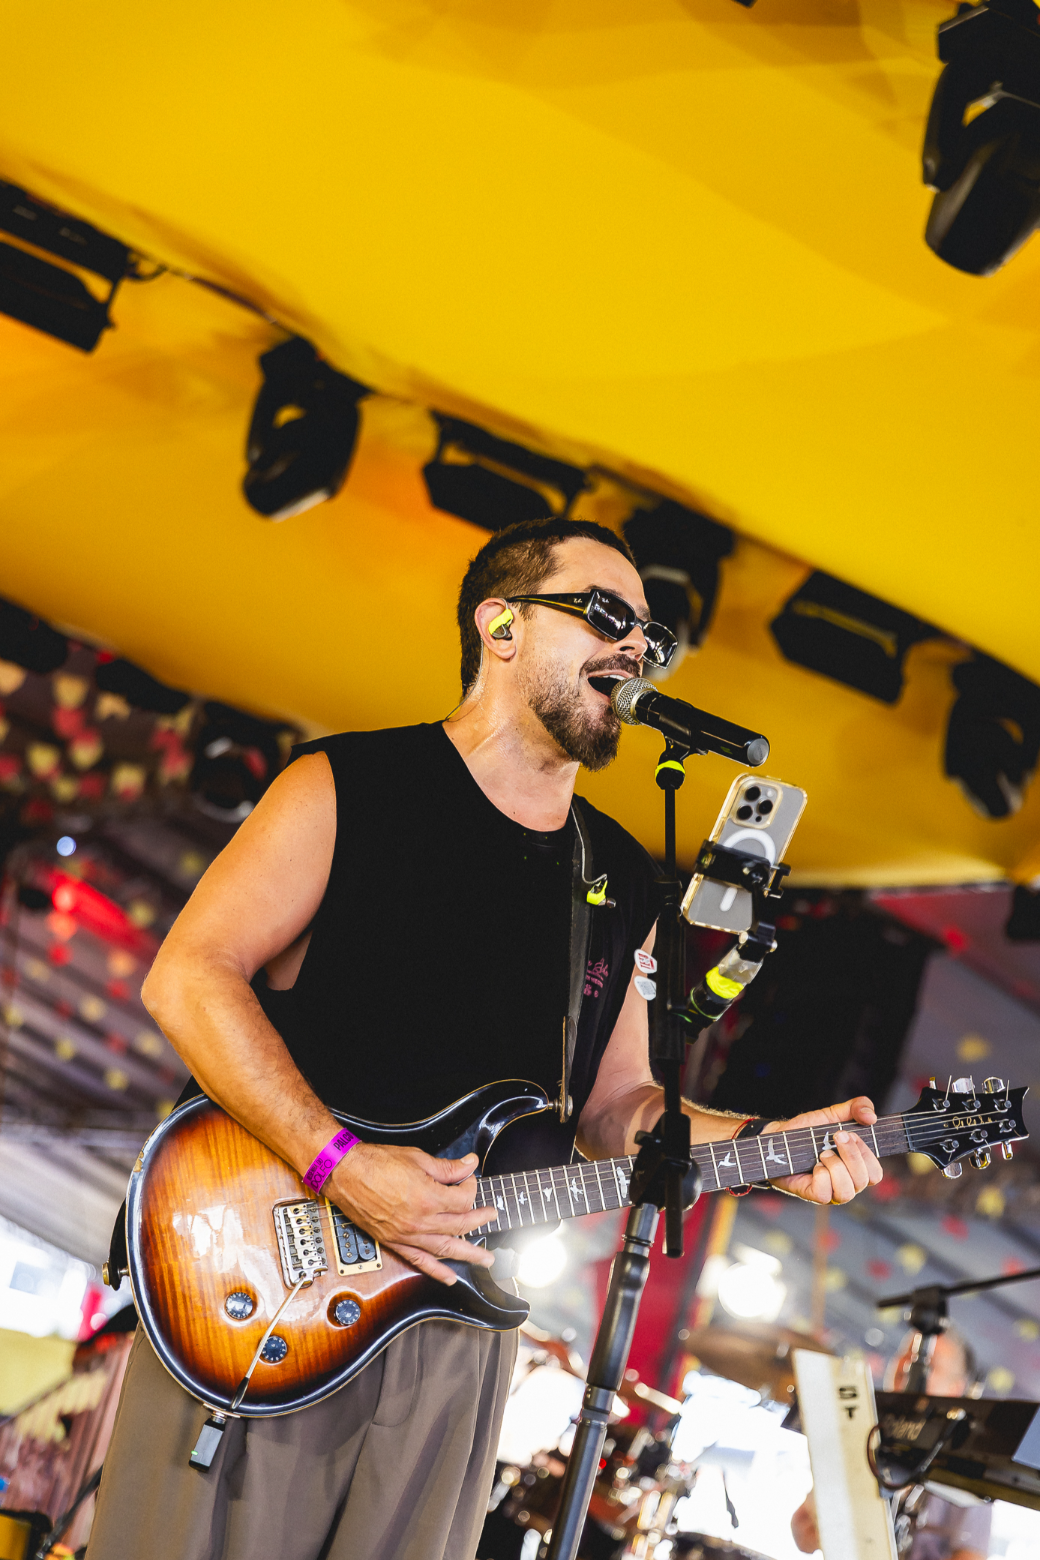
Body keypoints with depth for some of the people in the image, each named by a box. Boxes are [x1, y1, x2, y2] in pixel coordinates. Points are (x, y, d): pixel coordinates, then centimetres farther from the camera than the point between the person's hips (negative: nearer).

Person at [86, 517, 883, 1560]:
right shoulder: (350, 789, -5)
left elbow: (615, 1105, 16)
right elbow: (188, 975, -12)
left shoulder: (623, 885, 12)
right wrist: (341, 1163, -21)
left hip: (457, 1313, 5)